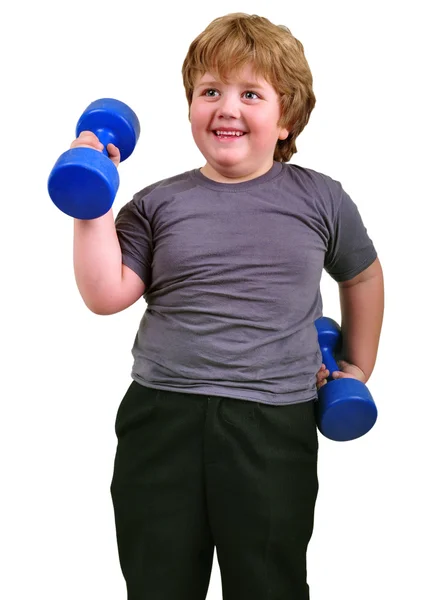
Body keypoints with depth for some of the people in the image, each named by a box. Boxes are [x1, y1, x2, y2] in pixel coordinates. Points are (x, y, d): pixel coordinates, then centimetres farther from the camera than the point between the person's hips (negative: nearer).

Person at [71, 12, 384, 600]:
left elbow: (362, 274, 20)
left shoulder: (320, 199, 4)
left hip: (274, 426, -1)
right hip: (162, 419, 1)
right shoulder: (158, 204, 4)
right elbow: (106, 295, -3)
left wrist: (359, 366, 22)